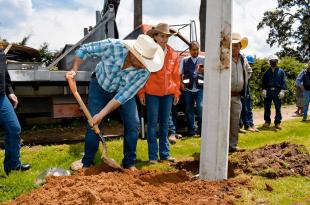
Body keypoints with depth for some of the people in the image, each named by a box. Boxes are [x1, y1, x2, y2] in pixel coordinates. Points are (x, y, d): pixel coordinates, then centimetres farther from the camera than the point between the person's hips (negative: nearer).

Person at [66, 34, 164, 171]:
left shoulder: (144, 71, -31)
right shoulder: (112, 46, -35)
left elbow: (123, 96, -29)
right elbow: (84, 50, -18)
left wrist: (102, 114, -31)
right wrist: (74, 70, -31)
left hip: (123, 91, 1)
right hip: (100, 85, -1)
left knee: (133, 124, -9)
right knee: (93, 124, -6)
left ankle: (129, 163, 9)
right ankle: (87, 163, 10)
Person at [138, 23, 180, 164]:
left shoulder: (173, 55, 6)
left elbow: (176, 75, 11)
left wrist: (177, 92, 9)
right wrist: (141, 92, -7)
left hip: (168, 94, 4)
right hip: (152, 94, -4)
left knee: (164, 123, 12)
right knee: (152, 124, 1)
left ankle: (164, 153, 22)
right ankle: (153, 156, 10)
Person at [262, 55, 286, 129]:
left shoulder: (281, 71, 5)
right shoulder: (267, 72, 8)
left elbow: (283, 82, 1)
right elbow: (264, 82, 8)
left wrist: (282, 91, -9)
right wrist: (264, 90, -5)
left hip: (277, 92, -1)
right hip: (268, 91, 1)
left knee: (278, 108, 2)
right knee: (267, 107, 4)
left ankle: (277, 122, 10)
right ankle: (267, 121, 16)